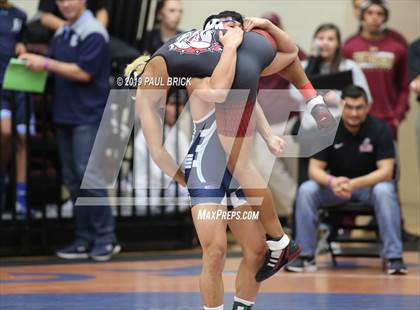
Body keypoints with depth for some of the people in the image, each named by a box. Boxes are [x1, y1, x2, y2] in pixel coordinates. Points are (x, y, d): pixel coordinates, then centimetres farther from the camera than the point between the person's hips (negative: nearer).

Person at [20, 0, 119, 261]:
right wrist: (35, 63, -1)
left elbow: (83, 73, -16)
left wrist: (46, 63, -15)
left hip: (88, 115, -8)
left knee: (89, 177, -11)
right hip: (65, 116, 8)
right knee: (73, 180, 7)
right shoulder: (61, 34, 15)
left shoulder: (93, 34, -9)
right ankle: (84, 240, 11)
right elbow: (55, 69, 19)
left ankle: (106, 239, -5)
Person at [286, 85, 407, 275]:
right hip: (336, 184, 2)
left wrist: (355, 183, -38)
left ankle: (394, 257, -29)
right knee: (306, 190, -26)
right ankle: (305, 256, -16)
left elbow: (386, 171, -21)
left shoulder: (379, 129, -16)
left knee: (384, 191, -36)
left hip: (371, 183, -2)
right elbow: (314, 169, -11)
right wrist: (332, 182, -36)